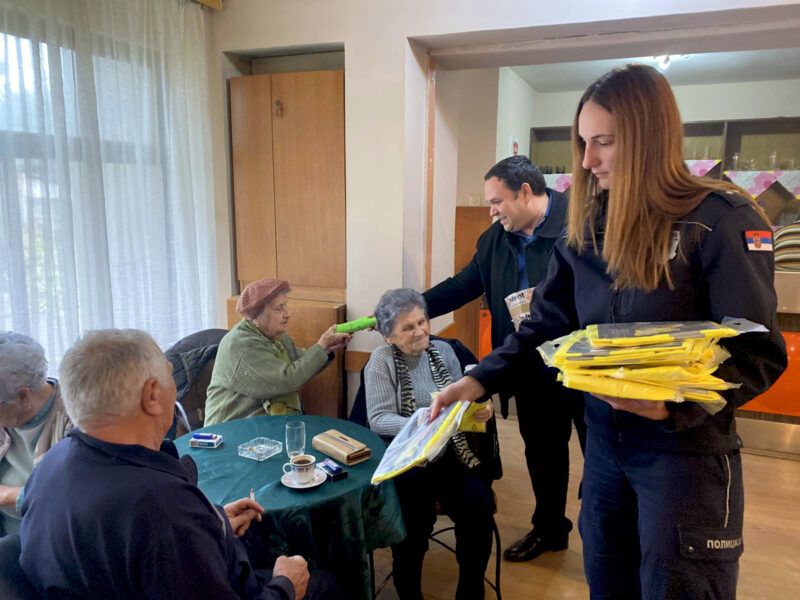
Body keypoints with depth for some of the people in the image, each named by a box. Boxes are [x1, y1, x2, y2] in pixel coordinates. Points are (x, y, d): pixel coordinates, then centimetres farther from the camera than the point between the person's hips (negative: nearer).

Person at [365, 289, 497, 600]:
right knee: (416, 513, -27)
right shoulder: (381, 360, -5)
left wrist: (480, 407, -10)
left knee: (478, 502, -20)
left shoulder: (443, 350, 8)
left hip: (451, 451, 4)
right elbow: (378, 419, -13)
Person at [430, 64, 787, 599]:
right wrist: (481, 379, -11)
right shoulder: (588, 228, 2)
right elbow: (547, 325, 0)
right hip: (604, 443, 5)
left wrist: (675, 403, -29)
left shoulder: (721, 221, -15)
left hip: (686, 450, -5)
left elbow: (759, 354, -14)